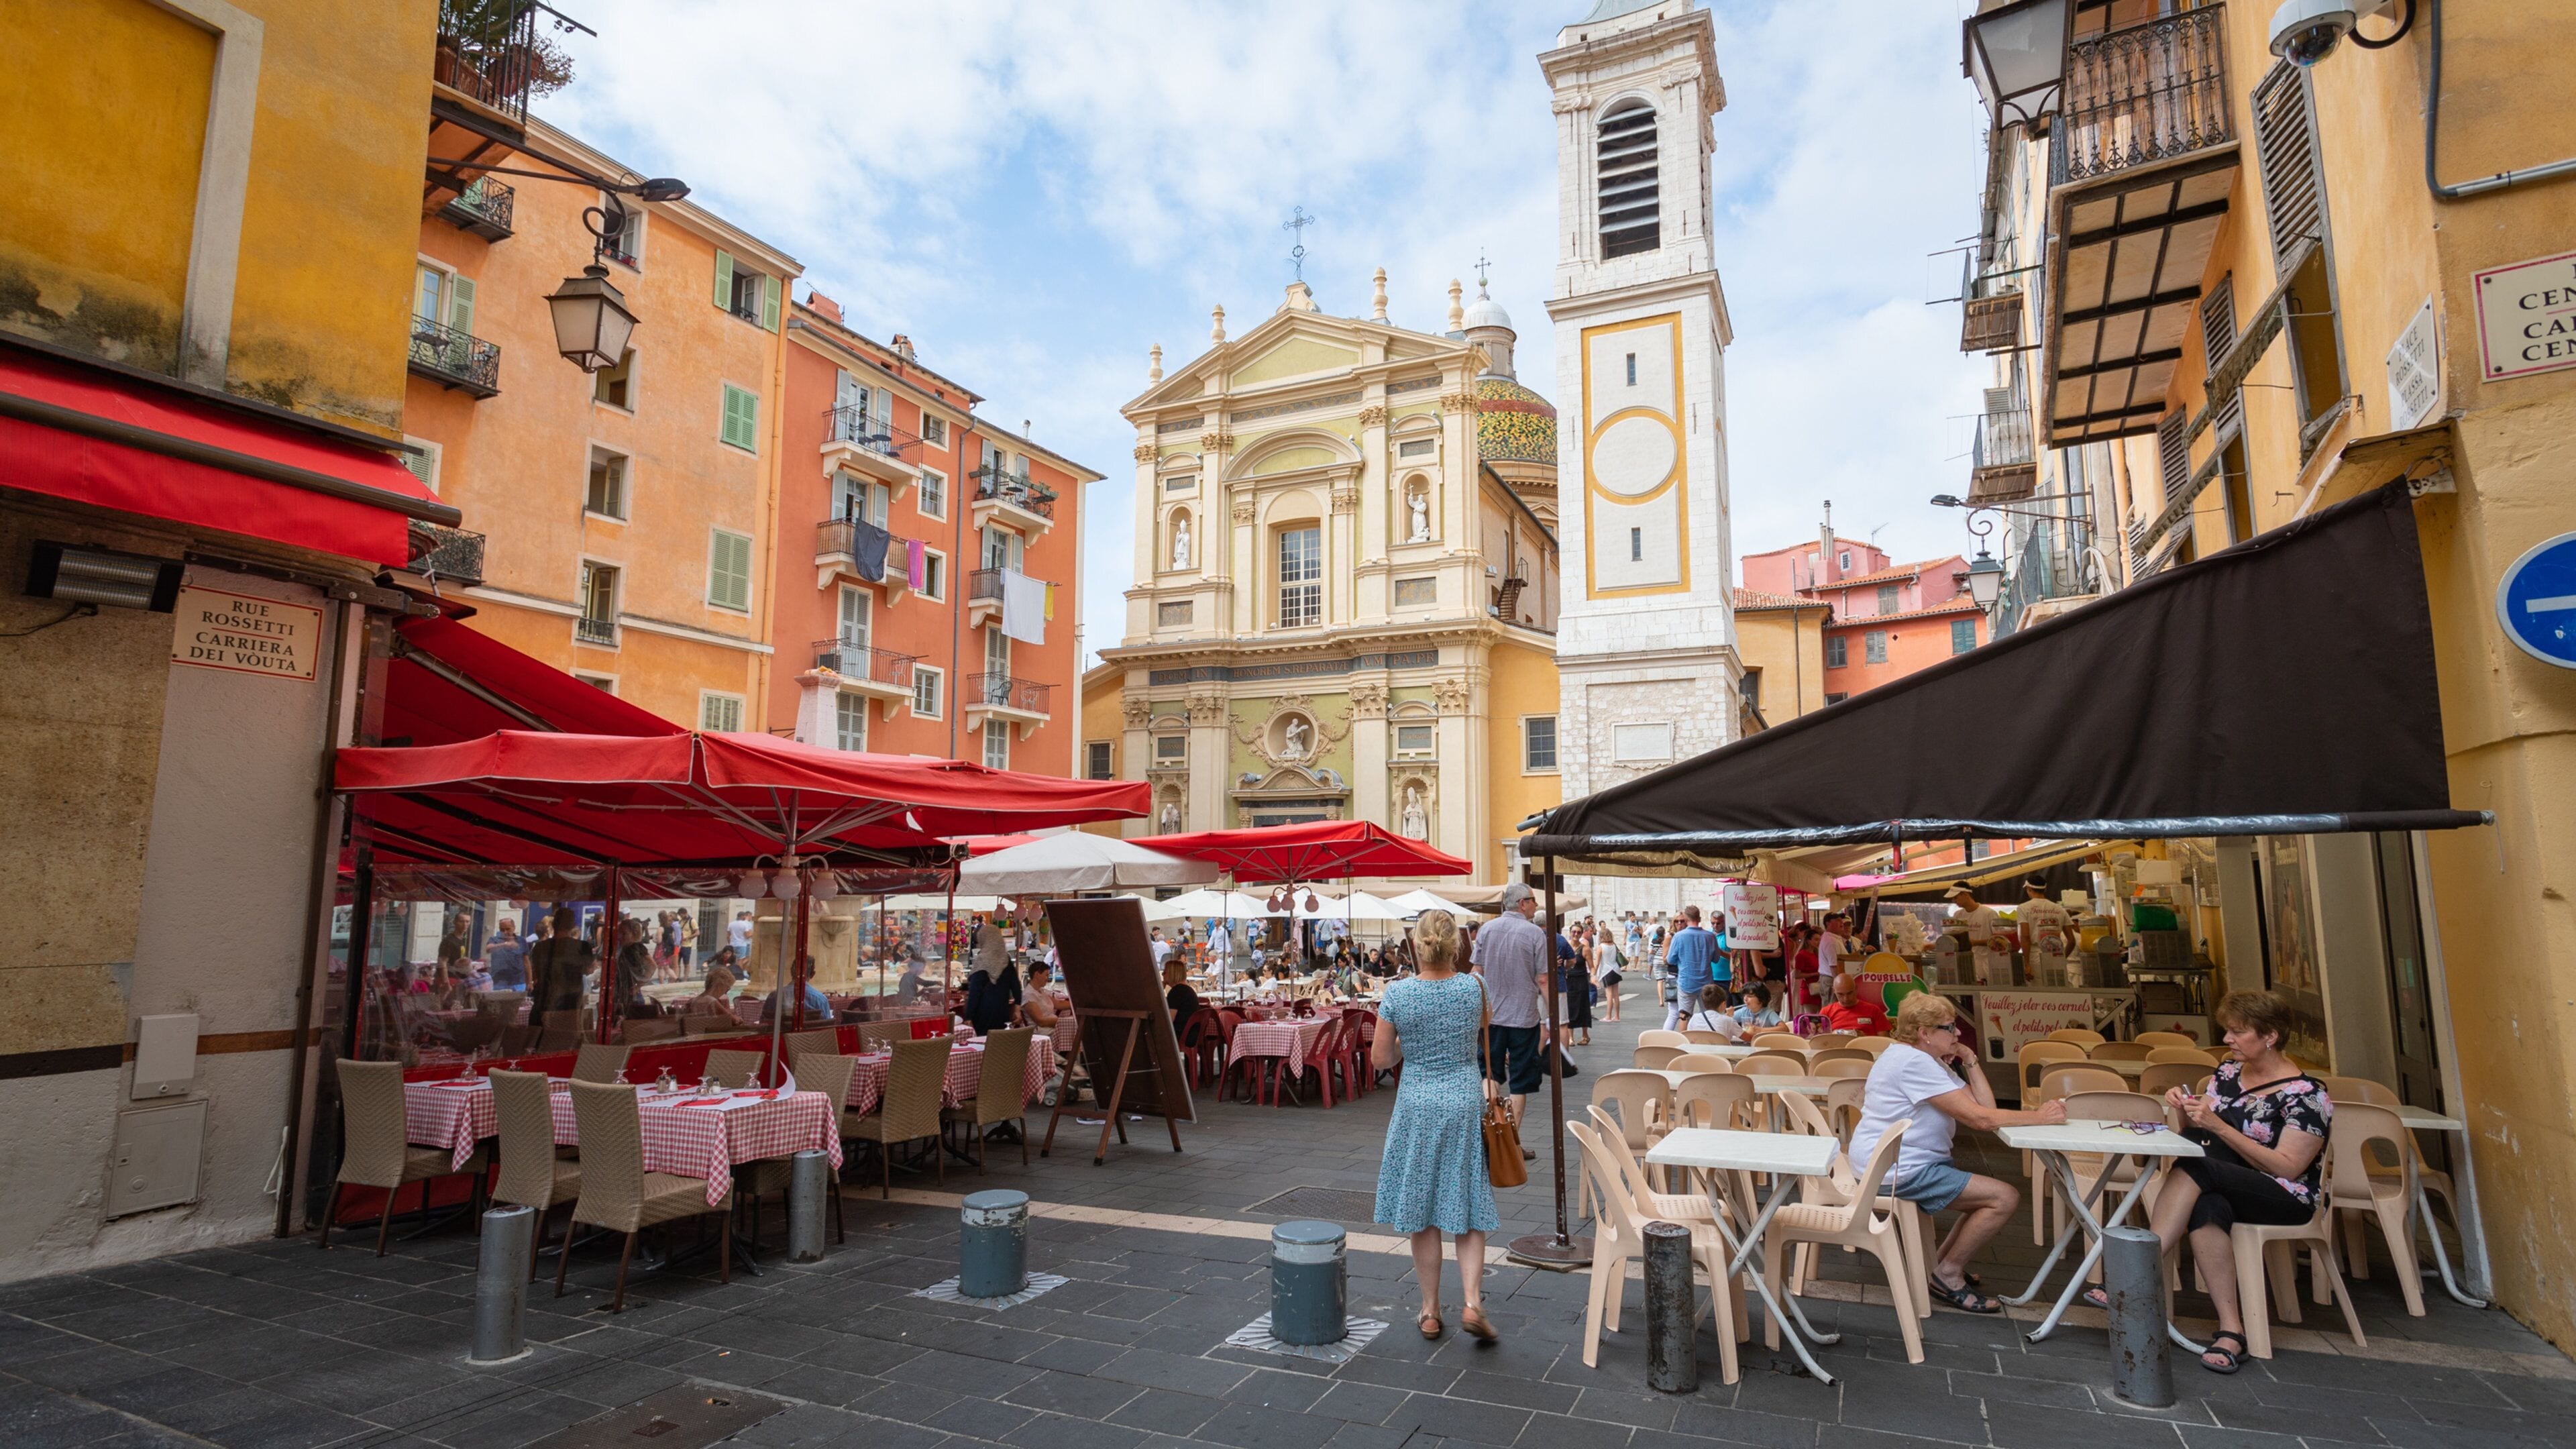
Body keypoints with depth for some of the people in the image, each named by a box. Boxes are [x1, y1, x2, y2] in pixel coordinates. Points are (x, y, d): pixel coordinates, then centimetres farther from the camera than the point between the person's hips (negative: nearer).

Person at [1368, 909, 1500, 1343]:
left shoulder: (1397, 994, -12)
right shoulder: (1473, 988, -7)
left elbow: (1380, 1059, -3)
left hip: (1417, 1105, -1)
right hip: (1466, 1100, 1)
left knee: (1422, 1212, 11)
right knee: (1468, 1211, 12)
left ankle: (1430, 1311, 20)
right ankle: (1472, 1303, 2)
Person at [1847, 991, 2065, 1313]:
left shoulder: (1930, 1061, 15)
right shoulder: (1914, 1062, -19)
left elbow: (1984, 1108, 6)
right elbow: (1981, 1119, -22)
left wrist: (1970, 1060, 3)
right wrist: (2040, 1117, -15)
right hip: (1897, 1170, -11)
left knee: (1995, 1194, 13)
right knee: (2005, 1198, -10)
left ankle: (1942, 1264, 19)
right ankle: (1948, 1274, 3)